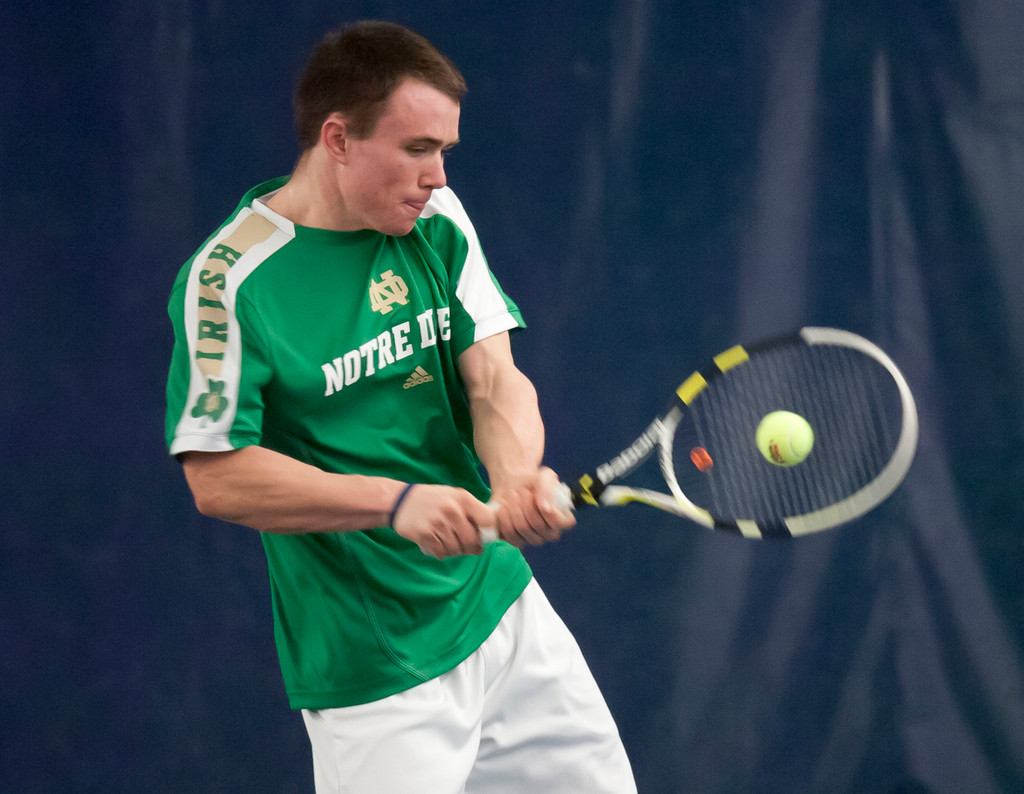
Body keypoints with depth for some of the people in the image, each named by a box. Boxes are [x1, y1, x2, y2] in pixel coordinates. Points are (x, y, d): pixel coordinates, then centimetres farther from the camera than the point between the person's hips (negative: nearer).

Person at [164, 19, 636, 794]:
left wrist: (515, 476, -27)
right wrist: (396, 501, -25)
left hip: (504, 607, 6)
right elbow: (216, 475, -16)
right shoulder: (228, 280, -15)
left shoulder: (437, 221, 3)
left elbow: (494, 376, -4)